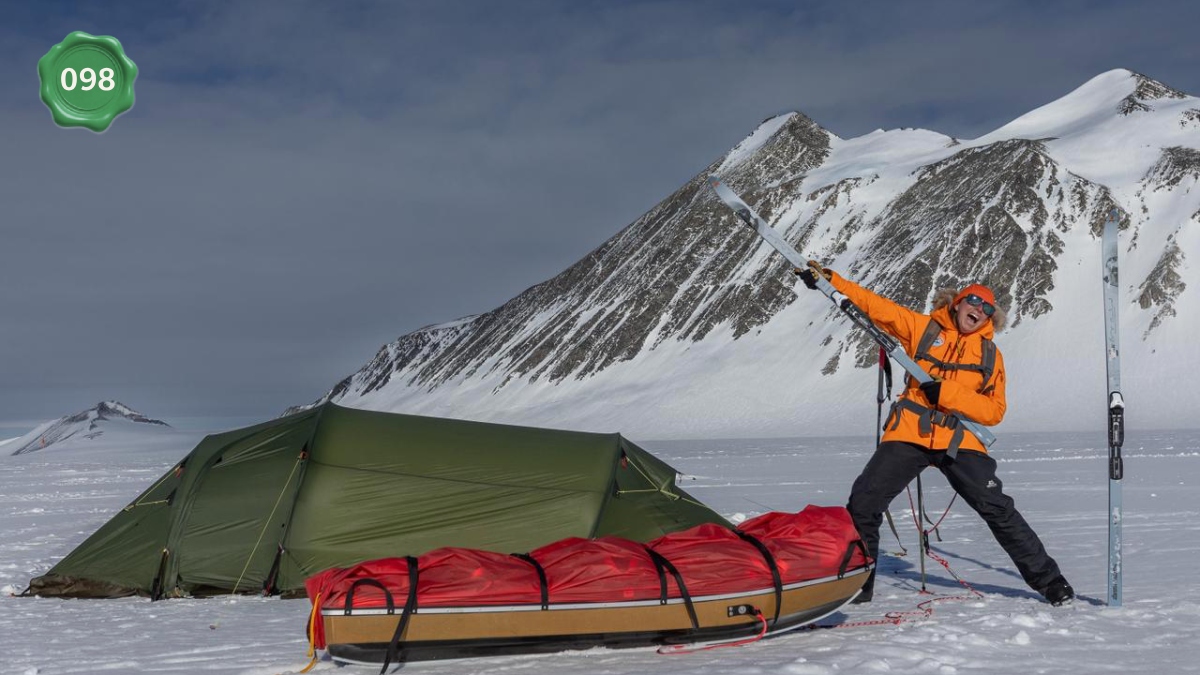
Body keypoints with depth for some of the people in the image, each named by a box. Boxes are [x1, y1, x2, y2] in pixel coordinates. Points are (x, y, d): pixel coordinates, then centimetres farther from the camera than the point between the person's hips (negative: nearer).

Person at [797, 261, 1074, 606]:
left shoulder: (990, 355, 10)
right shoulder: (924, 328, 8)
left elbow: (994, 411, 1)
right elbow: (877, 306, 1)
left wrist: (946, 392, -12)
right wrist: (829, 279, -9)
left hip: (960, 442, 0)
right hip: (909, 435, 0)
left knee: (999, 510, -4)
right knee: (863, 504, -7)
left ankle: (1047, 579, 12)